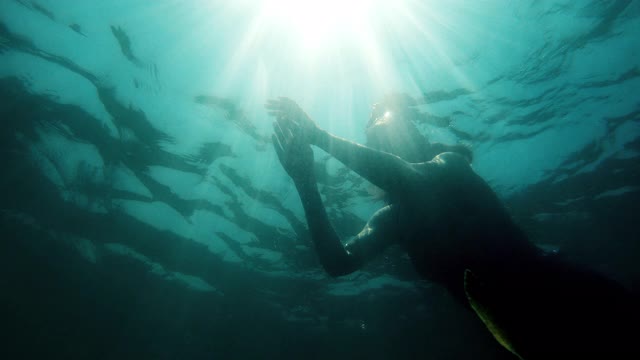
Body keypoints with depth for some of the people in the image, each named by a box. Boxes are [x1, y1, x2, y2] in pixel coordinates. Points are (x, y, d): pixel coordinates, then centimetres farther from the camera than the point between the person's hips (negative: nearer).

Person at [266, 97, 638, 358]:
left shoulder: (451, 162, 0)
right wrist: (306, 183, -12)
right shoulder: (391, 218, 10)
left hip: (556, 297, -4)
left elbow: (410, 178, -24)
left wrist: (319, 135, -23)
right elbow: (338, 262, -5)